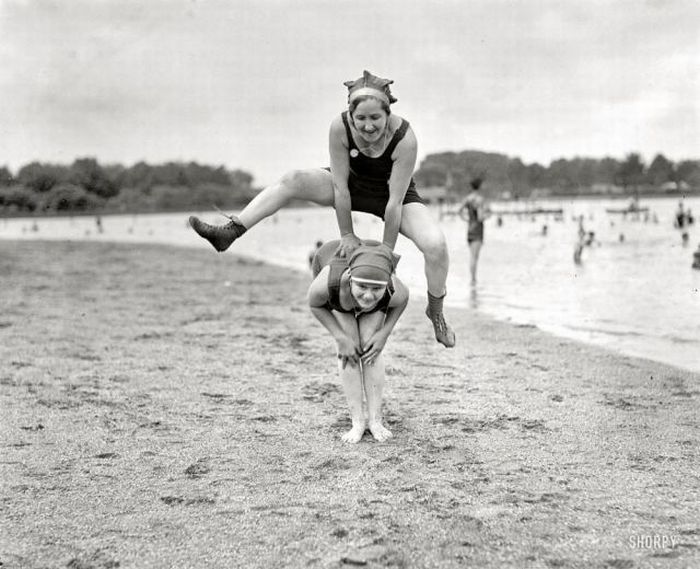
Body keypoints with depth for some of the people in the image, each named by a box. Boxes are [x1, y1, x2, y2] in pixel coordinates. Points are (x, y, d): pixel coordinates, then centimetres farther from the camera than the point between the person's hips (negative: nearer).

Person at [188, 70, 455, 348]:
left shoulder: (404, 138, -35)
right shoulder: (340, 127, -29)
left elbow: (395, 201, -29)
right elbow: (340, 186, -22)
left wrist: (386, 252, -23)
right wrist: (347, 235, -16)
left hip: (396, 194, -2)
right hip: (353, 186, 2)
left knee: (436, 245, -27)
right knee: (292, 181, -20)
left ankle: (436, 312, 0)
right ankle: (227, 234, -19)